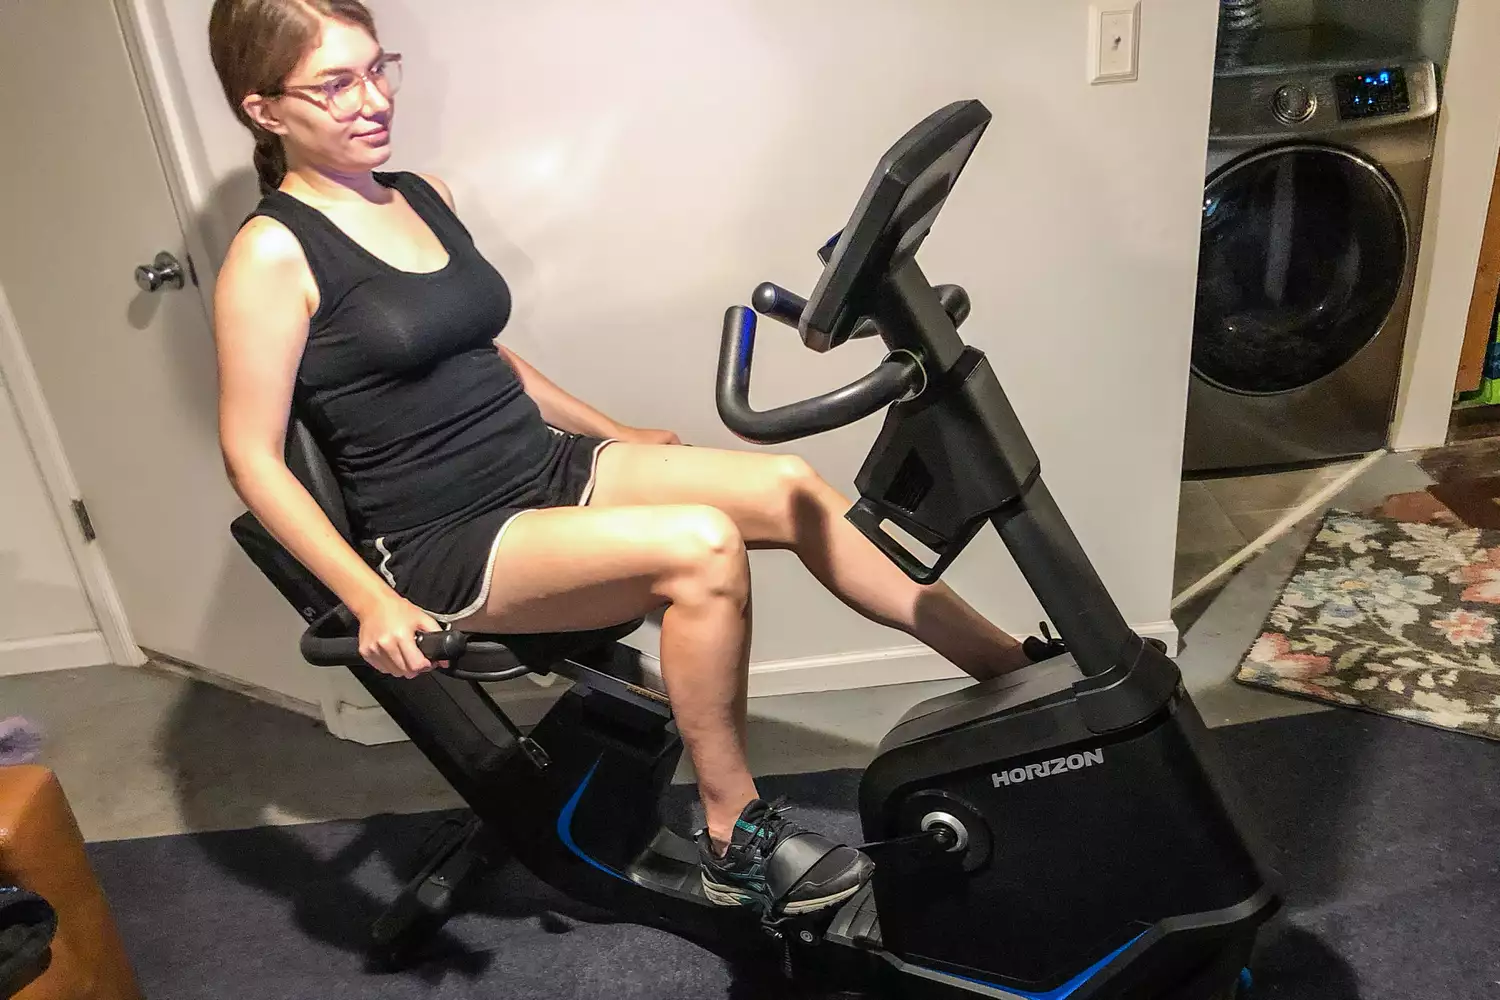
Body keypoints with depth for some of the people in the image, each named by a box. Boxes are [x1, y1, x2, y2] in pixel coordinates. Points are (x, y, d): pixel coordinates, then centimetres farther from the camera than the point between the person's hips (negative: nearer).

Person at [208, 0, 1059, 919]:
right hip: (441, 545, -6)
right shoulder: (273, 255, -9)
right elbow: (253, 457, -10)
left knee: (789, 486, -10)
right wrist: (373, 602, -19)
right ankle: (735, 837, -12)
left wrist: (618, 434, 21)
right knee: (701, 545, -29)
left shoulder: (423, 194, 11)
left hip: (548, 466, 7)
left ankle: (1017, 670, 1)